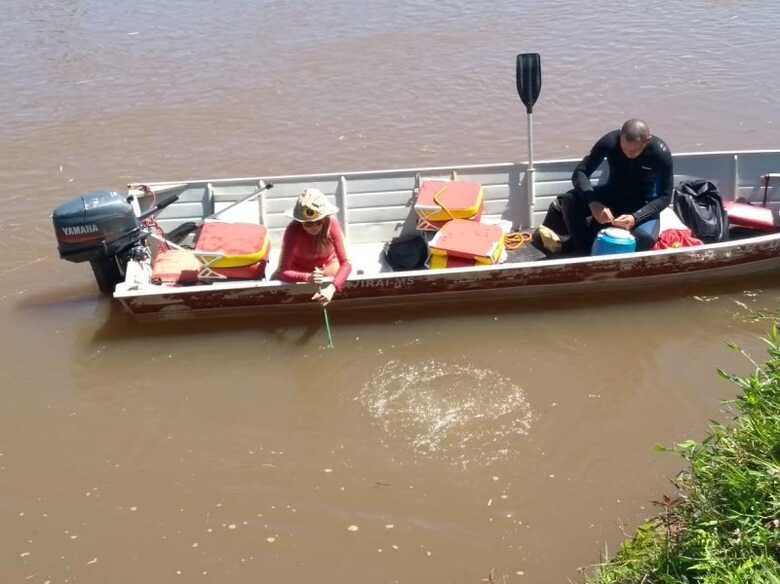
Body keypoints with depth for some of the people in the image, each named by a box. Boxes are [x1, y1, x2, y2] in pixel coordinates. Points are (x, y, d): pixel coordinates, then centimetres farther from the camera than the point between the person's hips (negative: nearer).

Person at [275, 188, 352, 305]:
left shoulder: (332, 225, -30)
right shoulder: (293, 231, -34)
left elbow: (345, 263, -32)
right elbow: (282, 271, -36)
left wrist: (332, 287, -50)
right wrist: (307, 277, -56)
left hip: (328, 266, 1)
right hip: (300, 270, -1)